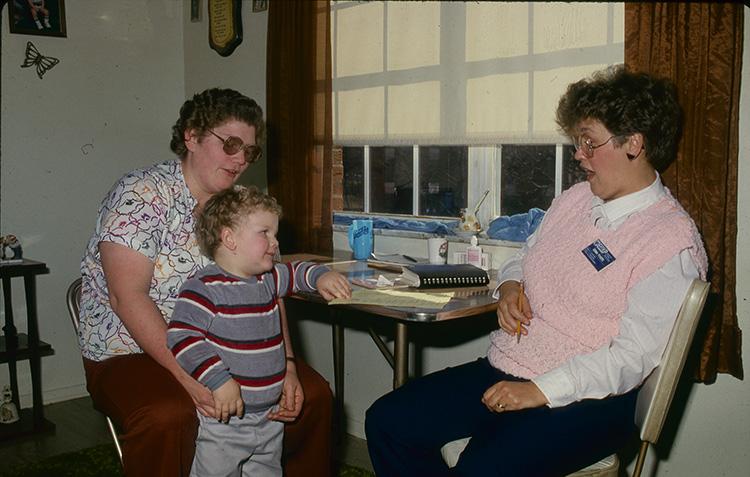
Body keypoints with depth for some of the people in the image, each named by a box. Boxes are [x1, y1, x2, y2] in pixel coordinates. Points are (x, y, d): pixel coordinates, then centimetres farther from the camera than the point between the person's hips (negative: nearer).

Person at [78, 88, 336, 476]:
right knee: (169, 416, -35)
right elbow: (128, 297, -21)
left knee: (313, 393, -9)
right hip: (131, 354, -5)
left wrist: (286, 369, -14)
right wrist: (189, 376, -28)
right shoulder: (141, 194, -12)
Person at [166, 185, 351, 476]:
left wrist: (321, 276, 3)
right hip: (224, 419, -7)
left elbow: (295, 272, 24)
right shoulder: (204, 288, -18)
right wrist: (218, 379, -31)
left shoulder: (267, 280, 6)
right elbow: (181, 336, -24)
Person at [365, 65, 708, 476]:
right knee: (386, 422, -6)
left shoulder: (672, 241, -12)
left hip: (586, 397, -7)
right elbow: (524, 255, 26)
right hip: (504, 369, 7)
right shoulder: (574, 199, 11)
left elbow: (634, 354, -18)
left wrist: (540, 391, -22)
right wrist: (510, 285, 2)